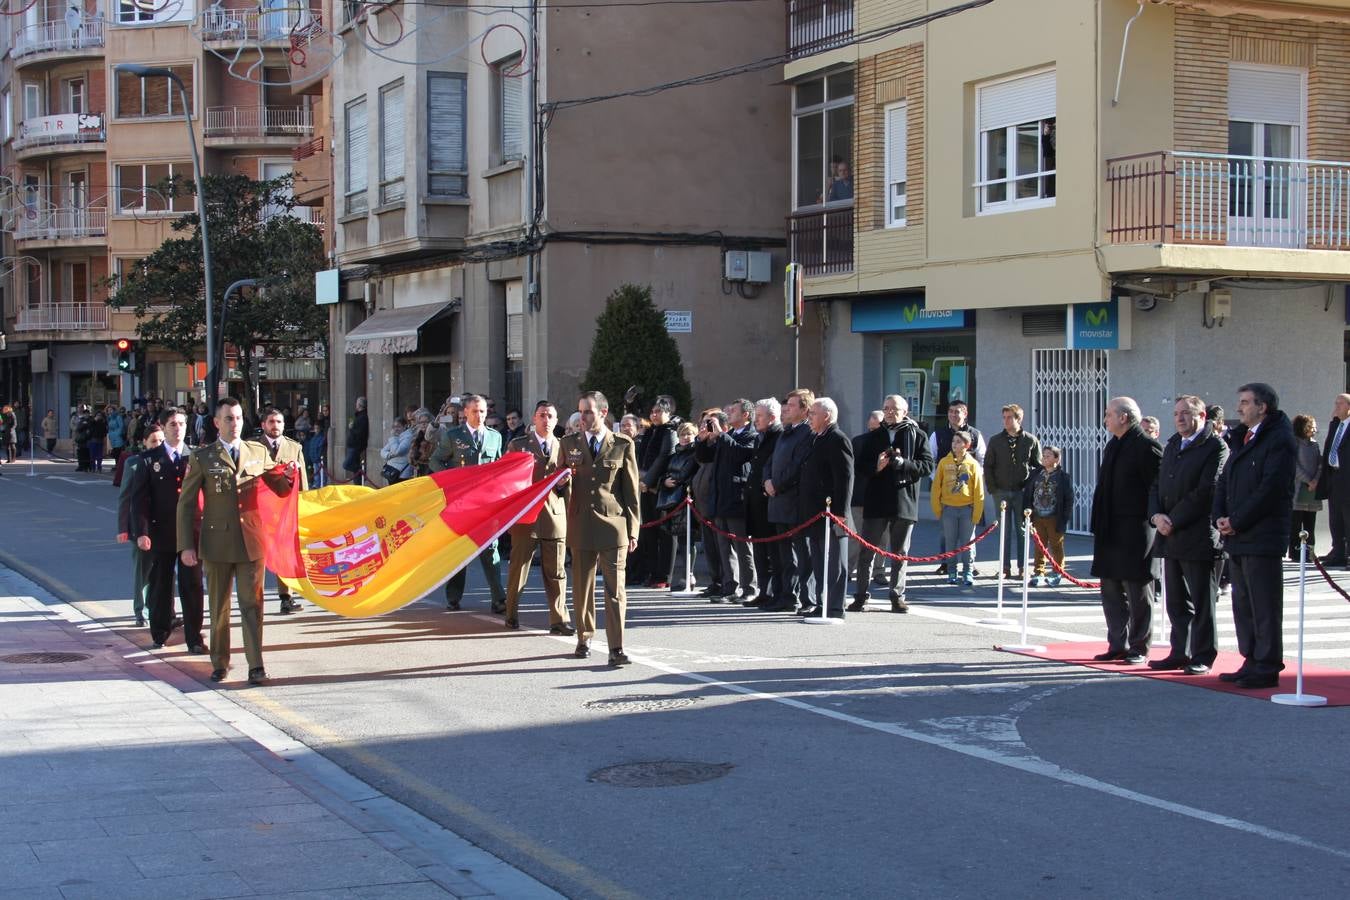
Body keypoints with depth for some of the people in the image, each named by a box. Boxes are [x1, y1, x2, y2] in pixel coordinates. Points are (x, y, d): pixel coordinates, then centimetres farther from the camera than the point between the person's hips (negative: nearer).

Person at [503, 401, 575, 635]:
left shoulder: (564, 447, 12)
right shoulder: (517, 445, 5)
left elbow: (567, 487, 13)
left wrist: (563, 483, -9)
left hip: (555, 517, 2)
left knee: (556, 573, 1)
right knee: (518, 569, 5)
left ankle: (558, 620, 3)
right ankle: (512, 616, 19)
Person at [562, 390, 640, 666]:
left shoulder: (622, 445, 3)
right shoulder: (569, 444, 9)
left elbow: (631, 489, 4)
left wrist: (633, 529, 1)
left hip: (613, 526, -2)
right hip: (580, 526, 2)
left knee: (615, 589, -5)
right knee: (582, 587, 9)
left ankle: (616, 648, -5)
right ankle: (584, 638, 24)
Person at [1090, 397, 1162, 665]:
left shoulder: (1146, 446, -13)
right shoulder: (1113, 446, 15)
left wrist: (1152, 518, -13)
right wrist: (1100, 526, 15)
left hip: (1136, 532, -9)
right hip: (1110, 531, 9)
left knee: (1138, 592, 0)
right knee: (1111, 591, 11)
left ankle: (1139, 648, 8)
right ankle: (1118, 645, 19)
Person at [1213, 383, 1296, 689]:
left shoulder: (1279, 440, -10)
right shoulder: (1242, 438, 17)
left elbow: (1271, 488, -18)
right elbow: (1224, 482, 18)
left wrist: (1236, 521, -15)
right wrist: (1221, 517, 2)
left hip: (1262, 537, -9)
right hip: (1237, 537, 9)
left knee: (1264, 606, -4)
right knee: (1243, 604, 13)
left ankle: (1267, 668, 1)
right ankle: (1252, 662, 20)